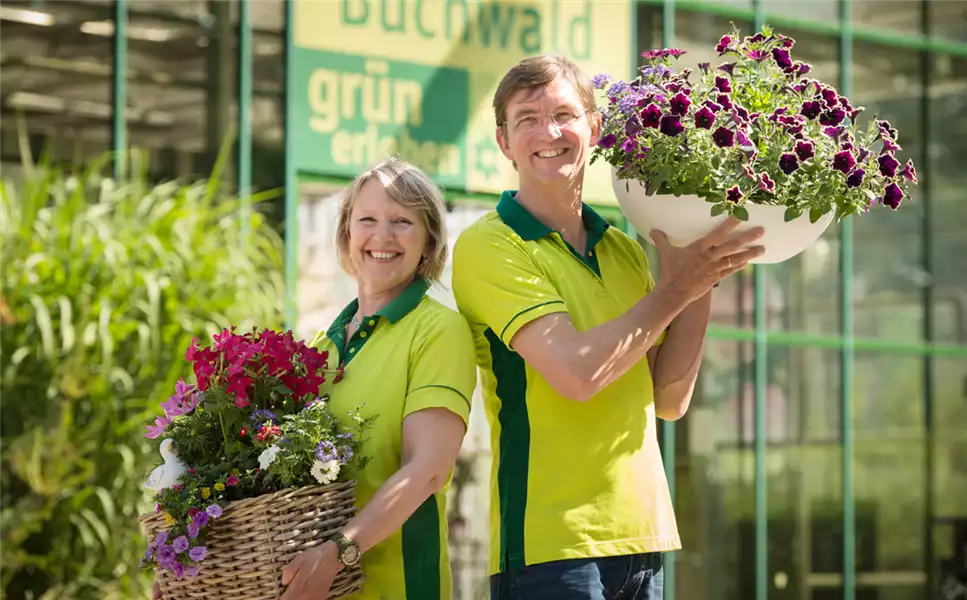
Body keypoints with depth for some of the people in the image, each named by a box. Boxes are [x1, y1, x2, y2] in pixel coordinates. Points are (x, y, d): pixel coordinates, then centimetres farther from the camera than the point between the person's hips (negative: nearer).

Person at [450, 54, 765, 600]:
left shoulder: (624, 251, 13)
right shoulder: (488, 246, -7)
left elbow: (669, 400, 12)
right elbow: (576, 372, -19)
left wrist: (700, 285, 3)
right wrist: (674, 290, -8)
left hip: (641, 536, 6)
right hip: (551, 545, -6)